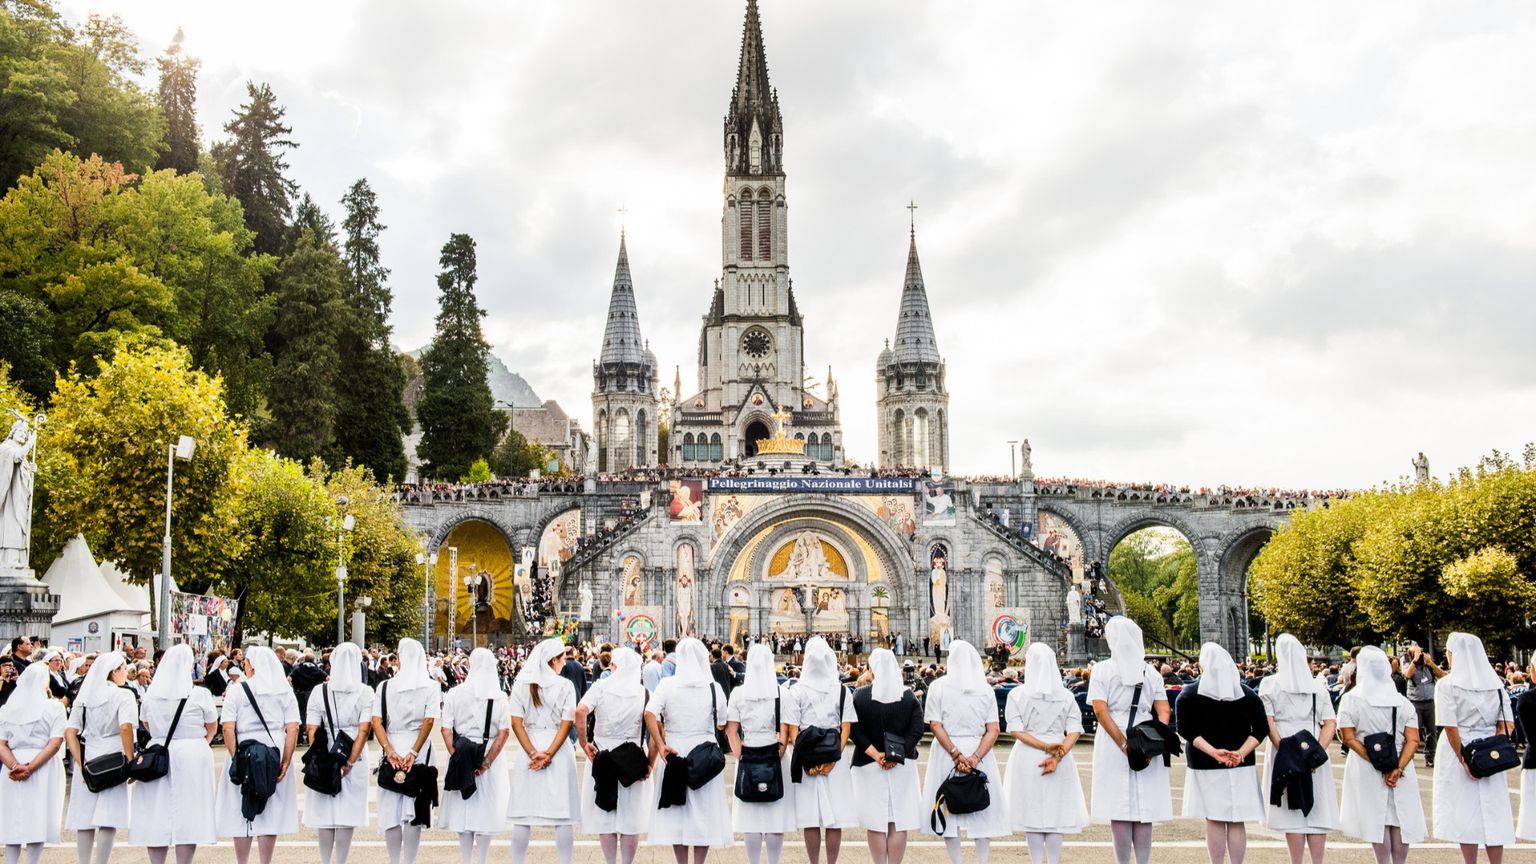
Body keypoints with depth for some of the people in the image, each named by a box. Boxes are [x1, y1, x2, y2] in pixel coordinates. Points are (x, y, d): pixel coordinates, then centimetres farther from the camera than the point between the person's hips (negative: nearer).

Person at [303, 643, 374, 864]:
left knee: (325, 812, 12)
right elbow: (364, 730, -11)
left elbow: (311, 729, -7)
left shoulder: (319, 691, -3)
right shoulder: (365, 692, -5)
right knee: (347, 814, 6)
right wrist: (350, 762, -9)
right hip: (355, 760, -1)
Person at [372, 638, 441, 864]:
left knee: (391, 810, 9)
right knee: (414, 811, 5)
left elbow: (376, 721, -7)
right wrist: (413, 753, -13)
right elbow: (429, 721, -12)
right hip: (419, 753, -1)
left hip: (392, 753, 1)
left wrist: (389, 750, -12)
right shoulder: (431, 686, -1)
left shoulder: (385, 686, 2)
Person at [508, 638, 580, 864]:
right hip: (559, 750, -2)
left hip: (527, 750, 2)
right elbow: (567, 724, -10)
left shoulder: (521, 684, 2)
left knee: (523, 813, 7)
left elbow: (516, 722, -4)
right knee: (562, 812, 3)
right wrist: (549, 754, -10)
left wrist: (533, 753, -7)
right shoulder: (565, 685, -4)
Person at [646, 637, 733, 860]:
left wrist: (660, 746, -13)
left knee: (677, 812, 9)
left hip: (675, 752, 0)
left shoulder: (667, 685, -3)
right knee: (704, 812, 8)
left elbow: (649, 714, -14)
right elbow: (721, 724, 4)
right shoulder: (714, 687, -3)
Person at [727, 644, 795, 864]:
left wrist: (741, 758, 1)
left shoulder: (738, 693, -1)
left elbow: (731, 731, -2)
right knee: (775, 814, 7)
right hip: (775, 756, -1)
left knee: (750, 814, 8)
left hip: (747, 757, 1)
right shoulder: (782, 693, -5)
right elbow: (784, 733, -8)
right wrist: (778, 758, -3)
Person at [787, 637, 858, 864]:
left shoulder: (796, 691, -1)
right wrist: (833, 758, -6)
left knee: (810, 819, 4)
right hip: (836, 759, 1)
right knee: (835, 819, 4)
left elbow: (792, 730, -4)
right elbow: (846, 728, -3)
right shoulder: (842, 690, 2)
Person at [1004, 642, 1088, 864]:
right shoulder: (1066, 695, 2)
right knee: (1056, 812, 9)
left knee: (1032, 811, 6)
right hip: (1061, 759, 2)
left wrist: (1045, 747, -14)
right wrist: (1058, 756, -16)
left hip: (1027, 757, -1)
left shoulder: (1017, 694, -3)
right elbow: (1074, 731, -8)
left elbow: (1016, 730, -11)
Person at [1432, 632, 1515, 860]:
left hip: (1459, 750, -4)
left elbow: (1450, 727, -14)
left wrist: (1463, 761, -11)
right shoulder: (1496, 684, 5)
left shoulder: (1447, 684, -9)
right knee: (1493, 812, 8)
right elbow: (1508, 725, 0)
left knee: (1465, 812, 2)